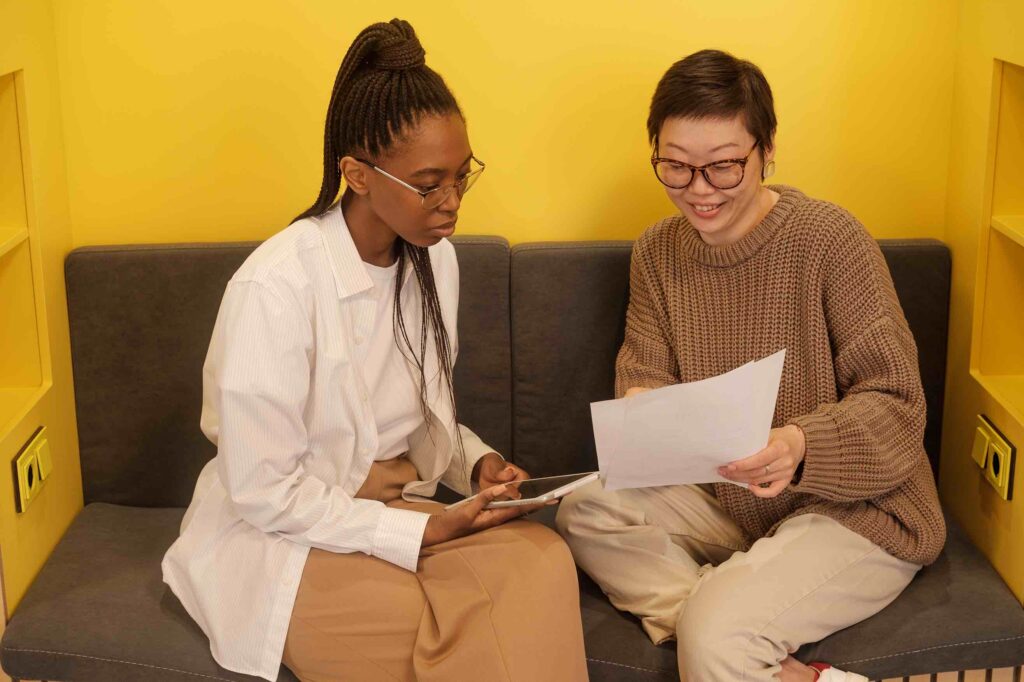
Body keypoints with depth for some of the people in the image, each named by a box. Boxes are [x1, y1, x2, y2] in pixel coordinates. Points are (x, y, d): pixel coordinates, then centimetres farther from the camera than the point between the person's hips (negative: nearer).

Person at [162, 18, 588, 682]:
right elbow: (264, 491, -18)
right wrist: (423, 533, -20)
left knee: (541, 558, -25)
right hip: (281, 533, -6)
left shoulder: (435, 259, 1)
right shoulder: (275, 288, -21)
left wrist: (478, 462, -7)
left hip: (397, 503, 6)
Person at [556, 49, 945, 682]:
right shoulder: (658, 251, 2)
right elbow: (645, 373, 2)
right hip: (728, 503, 8)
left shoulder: (830, 238, -16)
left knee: (713, 630, -31)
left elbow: (897, 404, -16)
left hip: (858, 511, -7)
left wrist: (802, 446, -35)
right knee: (584, 511, -16)